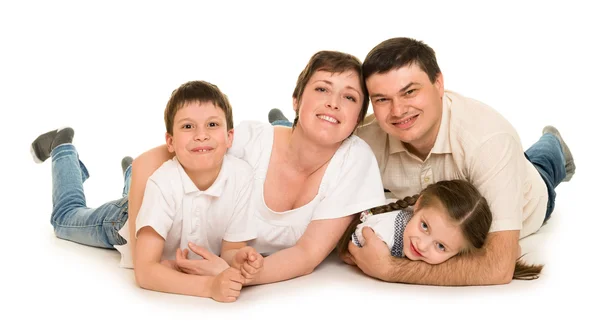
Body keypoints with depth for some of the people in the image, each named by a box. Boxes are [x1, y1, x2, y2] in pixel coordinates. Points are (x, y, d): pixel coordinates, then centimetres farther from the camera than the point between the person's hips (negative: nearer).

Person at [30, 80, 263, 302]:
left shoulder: (241, 176, -39)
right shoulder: (163, 183, -46)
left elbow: (231, 248, -25)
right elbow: (145, 272, -47)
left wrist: (239, 258, -49)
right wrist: (209, 285, -60)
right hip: (125, 219, -3)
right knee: (65, 217, 27)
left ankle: (132, 173, 66)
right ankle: (63, 148, 47)